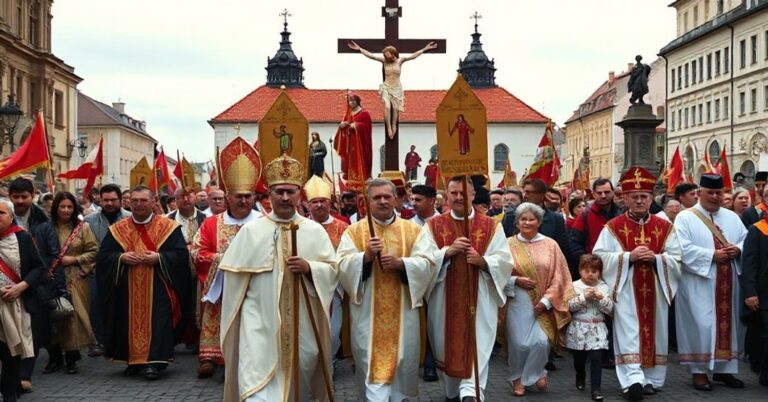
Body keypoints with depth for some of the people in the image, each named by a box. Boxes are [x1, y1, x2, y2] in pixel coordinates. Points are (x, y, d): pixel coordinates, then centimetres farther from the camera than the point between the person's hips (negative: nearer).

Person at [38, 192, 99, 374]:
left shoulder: (82, 227, 5)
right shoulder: (47, 228, 6)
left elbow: (94, 252, 1)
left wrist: (74, 259, -9)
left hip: (75, 279, -1)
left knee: (73, 317, -2)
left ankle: (71, 359, 10)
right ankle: (54, 358, 15)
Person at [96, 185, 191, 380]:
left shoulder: (168, 227, 1)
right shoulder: (118, 229, 9)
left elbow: (181, 254, -4)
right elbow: (103, 256, 6)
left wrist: (159, 258, -17)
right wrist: (121, 258, -13)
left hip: (158, 288, -3)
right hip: (128, 290, 3)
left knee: (157, 323, -8)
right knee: (130, 323, 6)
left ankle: (155, 362, -6)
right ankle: (134, 360, 18)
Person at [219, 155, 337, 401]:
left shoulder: (315, 230, 4)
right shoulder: (251, 230, 2)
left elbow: (332, 268, 2)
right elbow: (233, 272, 4)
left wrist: (309, 267, -16)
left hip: (301, 321, 2)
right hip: (259, 320, -2)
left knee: (300, 369, 12)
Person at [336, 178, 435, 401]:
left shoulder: (413, 230, 7)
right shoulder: (354, 231, 3)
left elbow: (426, 264, -2)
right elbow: (343, 266, -6)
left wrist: (400, 263, -19)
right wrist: (366, 256, -23)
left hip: (403, 310, 2)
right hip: (368, 311, -1)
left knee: (404, 360, 7)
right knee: (371, 361, -2)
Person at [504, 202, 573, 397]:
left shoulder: (550, 245, 4)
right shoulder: (509, 244, 2)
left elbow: (558, 277, 1)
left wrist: (546, 301, -8)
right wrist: (516, 280, -14)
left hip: (542, 304, 1)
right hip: (517, 302, 0)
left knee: (541, 342, -11)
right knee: (519, 344, -4)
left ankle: (534, 373, 17)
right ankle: (517, 377, 22)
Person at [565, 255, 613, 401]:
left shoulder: (603, 287, 1)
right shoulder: (575, 286, -3)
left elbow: (610, 309, -2)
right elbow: (570, 306, -12)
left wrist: (601, 298, -18)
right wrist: (584, 297, -20)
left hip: (597, 329, 0)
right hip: (579, 328, 0)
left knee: (596, 358, -10)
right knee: (579, 358, 16)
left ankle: (596, 388, -5)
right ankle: (580, 379, 43)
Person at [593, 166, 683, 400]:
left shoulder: (665, 227, 7)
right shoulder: (613, 227, 1)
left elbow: (677, 259, 4)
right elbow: (600, 257, -6)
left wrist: (656, 258, -14)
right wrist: (629, 256, -16)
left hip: (655, 290, 3)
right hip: (626, 289, -3)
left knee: (654, 332, 7)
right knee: (629, 334, -8)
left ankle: (651, 379, 17)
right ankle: (633, 379, -13)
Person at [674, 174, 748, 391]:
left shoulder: (731, 217, 15)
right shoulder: (685, 217, -3)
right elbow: (683, 248, -14)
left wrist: (737, 249, -10)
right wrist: (712, 255, -18)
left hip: (727, 283, 6)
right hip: (699, 283, -5)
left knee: (727, 322, 9)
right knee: (701, 325, -7)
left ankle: (723, 368, 18)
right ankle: (699, 370, 2)